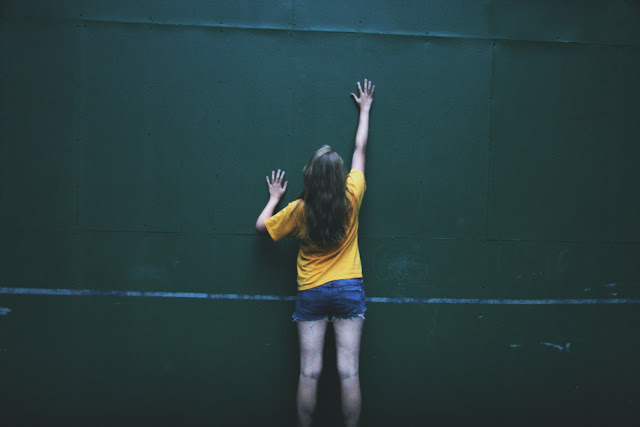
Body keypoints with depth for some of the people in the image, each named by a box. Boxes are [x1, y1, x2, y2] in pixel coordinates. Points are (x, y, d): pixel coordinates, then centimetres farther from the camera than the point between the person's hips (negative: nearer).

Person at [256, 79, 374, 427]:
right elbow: (360, 148, 6)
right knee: (349, 371, 2)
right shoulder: (351, 199, -6)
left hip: (311, 293, 0)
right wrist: (365, 108, 19)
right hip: (349, 290, 0)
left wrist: (274, 197, 21)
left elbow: (262, 226, 6)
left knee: (310, 371, 3)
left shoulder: (299, 210, -8)